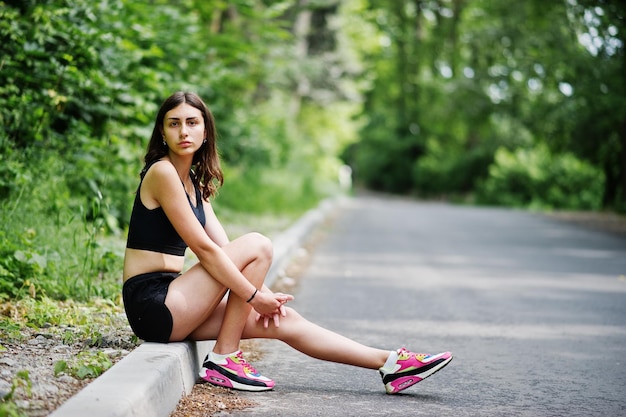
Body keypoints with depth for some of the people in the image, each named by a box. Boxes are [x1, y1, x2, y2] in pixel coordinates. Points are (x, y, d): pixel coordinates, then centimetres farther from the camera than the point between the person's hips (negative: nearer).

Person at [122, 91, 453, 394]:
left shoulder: (193, 183, 16)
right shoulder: (162, 172, -13)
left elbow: (224, 248, 10)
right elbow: (203, 248, -17)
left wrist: (262, 293, -4)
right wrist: (254, 296, -14)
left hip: (172, 300, 8)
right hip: (152, 303, -8)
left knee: (283, 321, 2)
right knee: (256, 246, -15)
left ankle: (389, 363, 6)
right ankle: (223, 358, -11)